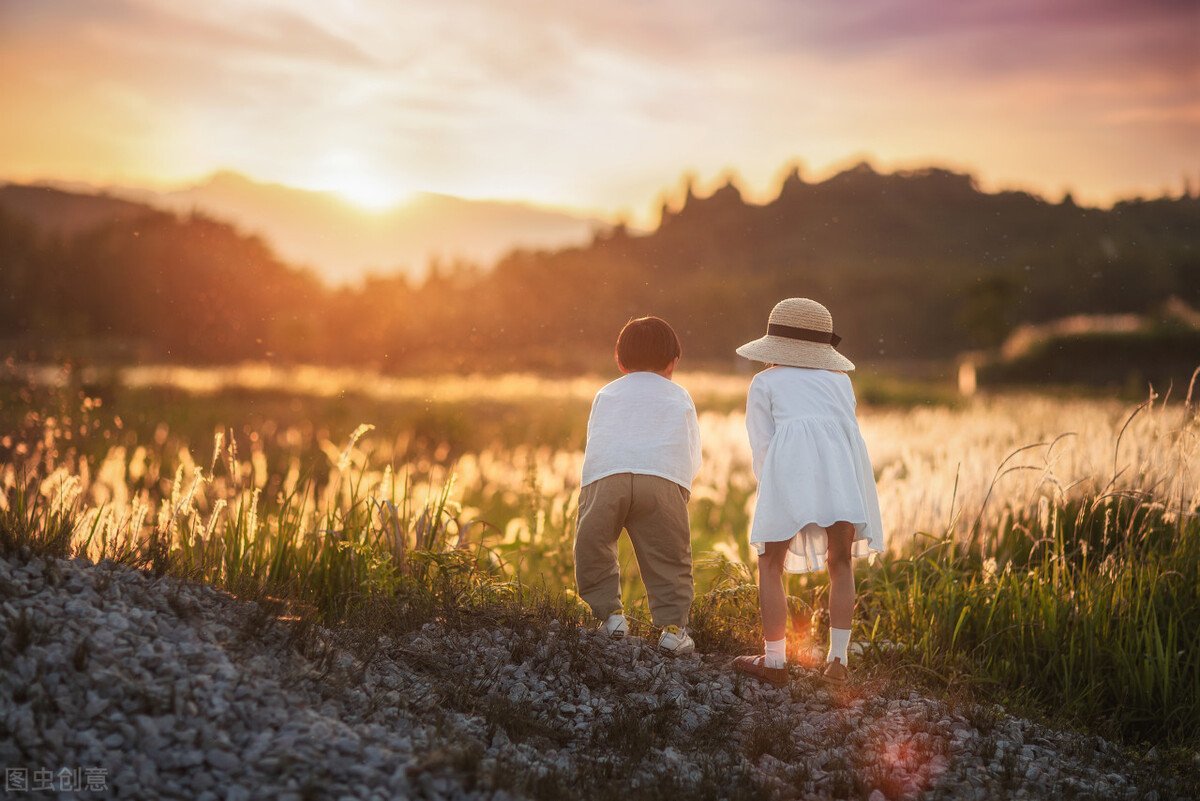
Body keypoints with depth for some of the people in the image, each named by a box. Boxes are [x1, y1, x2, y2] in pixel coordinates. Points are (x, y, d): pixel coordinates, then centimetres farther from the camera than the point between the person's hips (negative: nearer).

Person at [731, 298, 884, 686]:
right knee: (840, 562, 15)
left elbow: (762, 446, 13)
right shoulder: (838, 379, 31)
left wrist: (772, 491, 26)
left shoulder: (764, 383, 22)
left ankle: (774, 661, 6)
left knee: (771, 564, 9)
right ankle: (838, 660, 9)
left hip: (792, 461, -3)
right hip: (844, 460, 3)